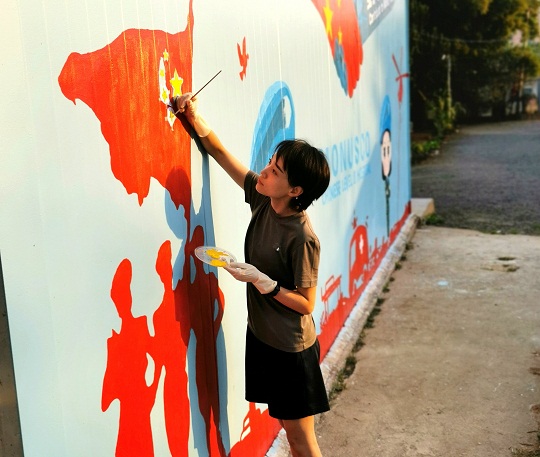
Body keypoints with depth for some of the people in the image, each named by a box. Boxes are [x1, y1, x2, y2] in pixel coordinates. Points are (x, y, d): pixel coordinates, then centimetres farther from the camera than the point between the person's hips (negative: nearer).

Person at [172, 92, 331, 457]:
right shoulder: (263, 199, -6)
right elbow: (220, 152, 3)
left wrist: (261, 281, -28)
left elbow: (306, 304, -20)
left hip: (291, 350, -7)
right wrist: (194, 116, -8)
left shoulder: (301, 238, -26)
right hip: (262, 338, 7)